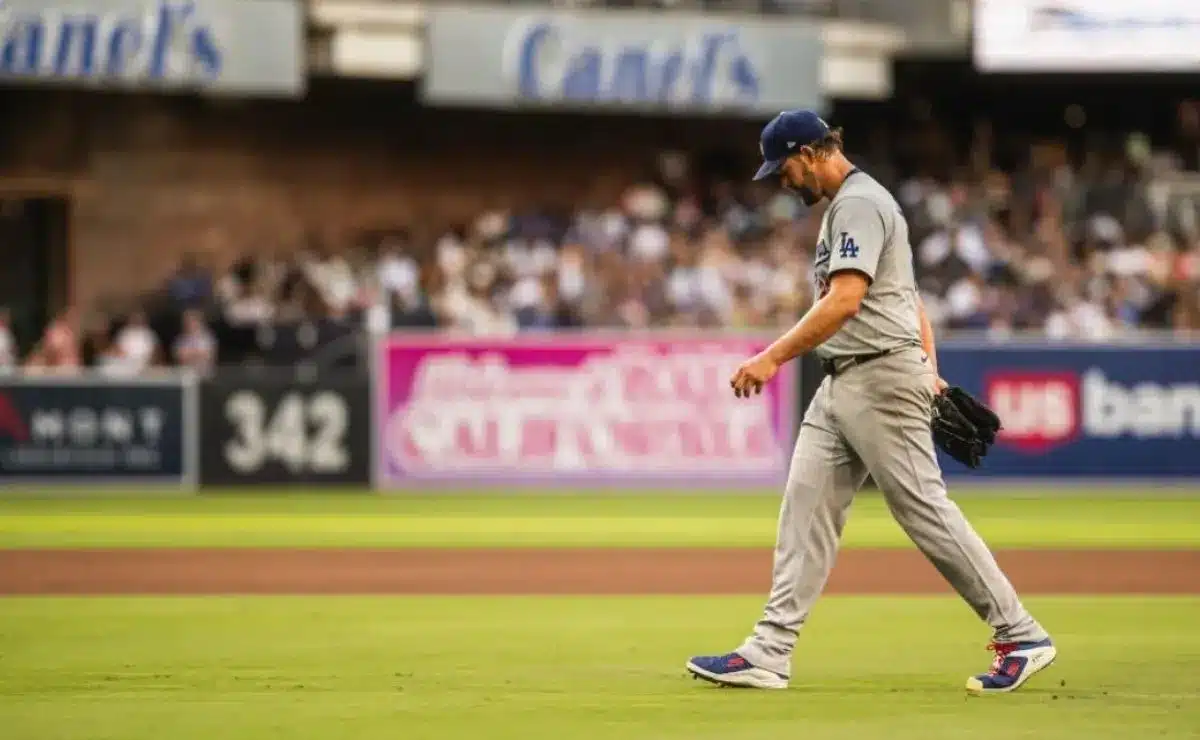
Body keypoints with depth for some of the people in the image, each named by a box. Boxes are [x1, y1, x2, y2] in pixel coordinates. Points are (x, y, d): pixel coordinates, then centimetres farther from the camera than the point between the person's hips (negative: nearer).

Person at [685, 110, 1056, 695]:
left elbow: (846, 299, -24)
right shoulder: (846, 206, 21)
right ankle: (769, 652, 0)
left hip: (881, 379, -11)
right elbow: (908, 297, 24)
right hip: (842, 384, 11)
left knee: (925, 510, -8)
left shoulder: (858, 204, -12)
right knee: (805, 509, 3)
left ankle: (1021, 637, -2)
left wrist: (774, 357, -26)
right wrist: (929, 371, 18)